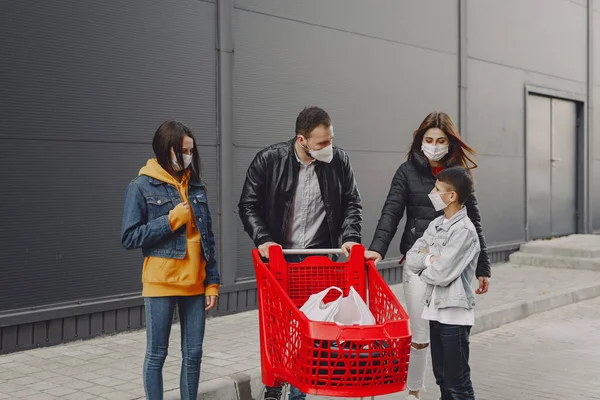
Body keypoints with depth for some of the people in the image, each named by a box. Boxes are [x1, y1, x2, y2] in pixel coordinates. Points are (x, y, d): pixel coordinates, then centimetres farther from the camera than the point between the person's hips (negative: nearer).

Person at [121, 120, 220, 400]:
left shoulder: (196, 186, 10)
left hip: (195, 283, 4)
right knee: (157, 354, 6)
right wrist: (171, 220, -14)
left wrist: (212, 283, 7)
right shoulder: (142, 187, -4)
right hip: (161, 283, -4)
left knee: (193, 354, 9)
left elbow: (208, 239, 12)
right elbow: (129, 238, -8)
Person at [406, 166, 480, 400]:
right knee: (442, 378, 17)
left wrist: (423, 265, -3)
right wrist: (430, 258, -13)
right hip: (435, 310, 8)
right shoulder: (436, 224, 9)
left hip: (454, 313, -8)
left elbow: (441, 273, -22)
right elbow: (410, 259, 4)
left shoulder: (464, 230, -16)